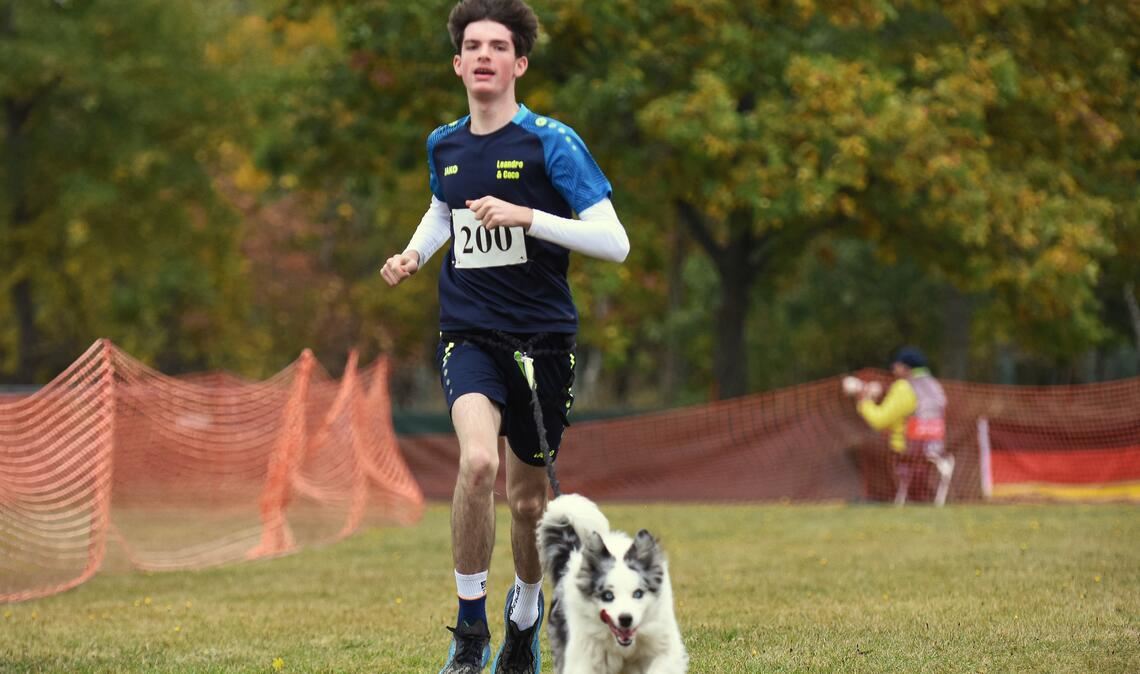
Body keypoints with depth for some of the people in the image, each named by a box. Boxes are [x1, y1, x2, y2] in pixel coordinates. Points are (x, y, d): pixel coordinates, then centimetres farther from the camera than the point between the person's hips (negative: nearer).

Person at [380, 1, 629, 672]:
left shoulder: (551, 141, -9)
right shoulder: (444, 145, 6)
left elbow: (615, 243, -15)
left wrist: (526, 216, -24)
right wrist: (415, 253, 9)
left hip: (542, 338, -1)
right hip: (469, 333, 1)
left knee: (529, 501, 10)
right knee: (478, 460, -26)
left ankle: (526, 612, 41)